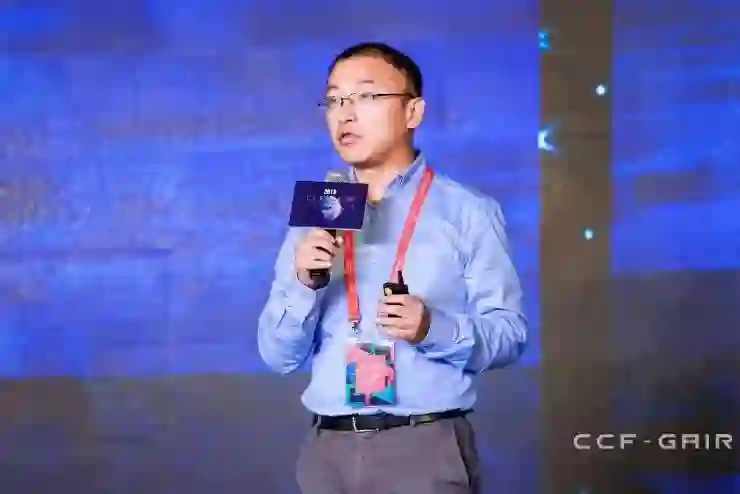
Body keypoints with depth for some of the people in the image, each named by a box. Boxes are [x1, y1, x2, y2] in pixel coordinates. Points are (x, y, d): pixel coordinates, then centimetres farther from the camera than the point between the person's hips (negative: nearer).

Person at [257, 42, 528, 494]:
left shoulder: (469, 213, -1)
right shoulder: (312, 221, 9)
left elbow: (510, 335, -5)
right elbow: (279, 356, 6)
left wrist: (433, 329, -22)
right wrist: (304, 285, -11)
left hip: (426, 449, -3)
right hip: (327, 451, 3)